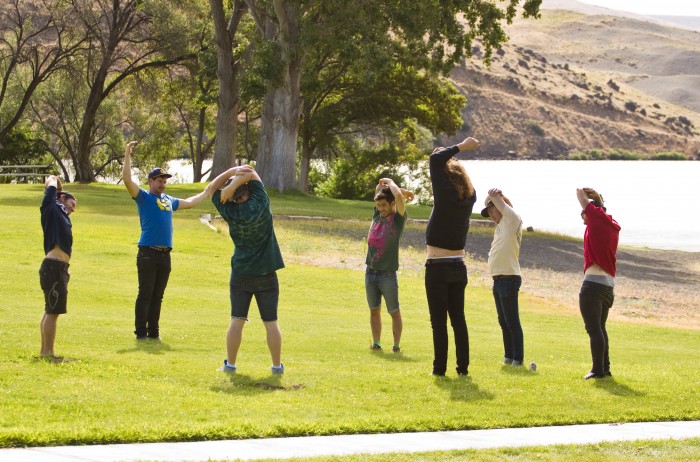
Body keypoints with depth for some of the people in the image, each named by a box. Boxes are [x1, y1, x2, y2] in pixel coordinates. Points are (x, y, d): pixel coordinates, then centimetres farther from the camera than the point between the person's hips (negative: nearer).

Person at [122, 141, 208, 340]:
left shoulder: (168, 200, 21)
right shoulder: (143, 197, 2)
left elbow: (189, 202, 39)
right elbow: (127, 180, -12)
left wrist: (207, 192, 46)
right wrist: (127, 155, -17)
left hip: (165, 254, 6)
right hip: (148, 253, -6)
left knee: (158, 296, 9)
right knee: (145, 294, -5)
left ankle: (153, 332, 14)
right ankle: (141, 332, -2)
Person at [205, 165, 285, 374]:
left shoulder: (230, 212, -8)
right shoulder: (260, 204, -13)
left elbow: (211, 189, 3)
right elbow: (251, 173, -5)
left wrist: (231, 172, -4)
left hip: (241, 273, 1)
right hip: (266, 274, -1)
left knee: (237, 320, 8)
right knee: (271, 322, 5)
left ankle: (230, 364, 8)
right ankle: (277, 365, 9)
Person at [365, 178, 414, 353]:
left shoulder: (398, 218, -6)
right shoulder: (377, 215, 8)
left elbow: (399, 197, -22)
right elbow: (378, 189, 15)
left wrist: (391, 183, -7)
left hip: (388, 274, -5)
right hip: (371, 271, 6)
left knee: (394, 312, 1)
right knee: (374, 310, 8)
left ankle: (397, 345, 4)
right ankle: (376, 343, 13)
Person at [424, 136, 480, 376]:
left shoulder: (445, 196, -13)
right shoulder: (469, 198, 3)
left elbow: (435, 160, -12)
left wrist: (460, 147, -4)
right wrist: (457, 152, 17)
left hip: (437, 267, -6)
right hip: (458, 267, 6)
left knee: (439, 321, -3)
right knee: (458, 319, 10)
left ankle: (440, 367, -4)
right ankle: (463, 367, 10)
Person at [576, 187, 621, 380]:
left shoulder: (597, 217, -6)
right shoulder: (613, 226, 14)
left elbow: (579, 192, 0)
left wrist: (587, 195, 20)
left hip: (593, 283, -8)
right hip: (609, 284, 8)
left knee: (594, 328, -6)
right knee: (600, 327, 18)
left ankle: (598, 369, -8)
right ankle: (605, 368, 21)